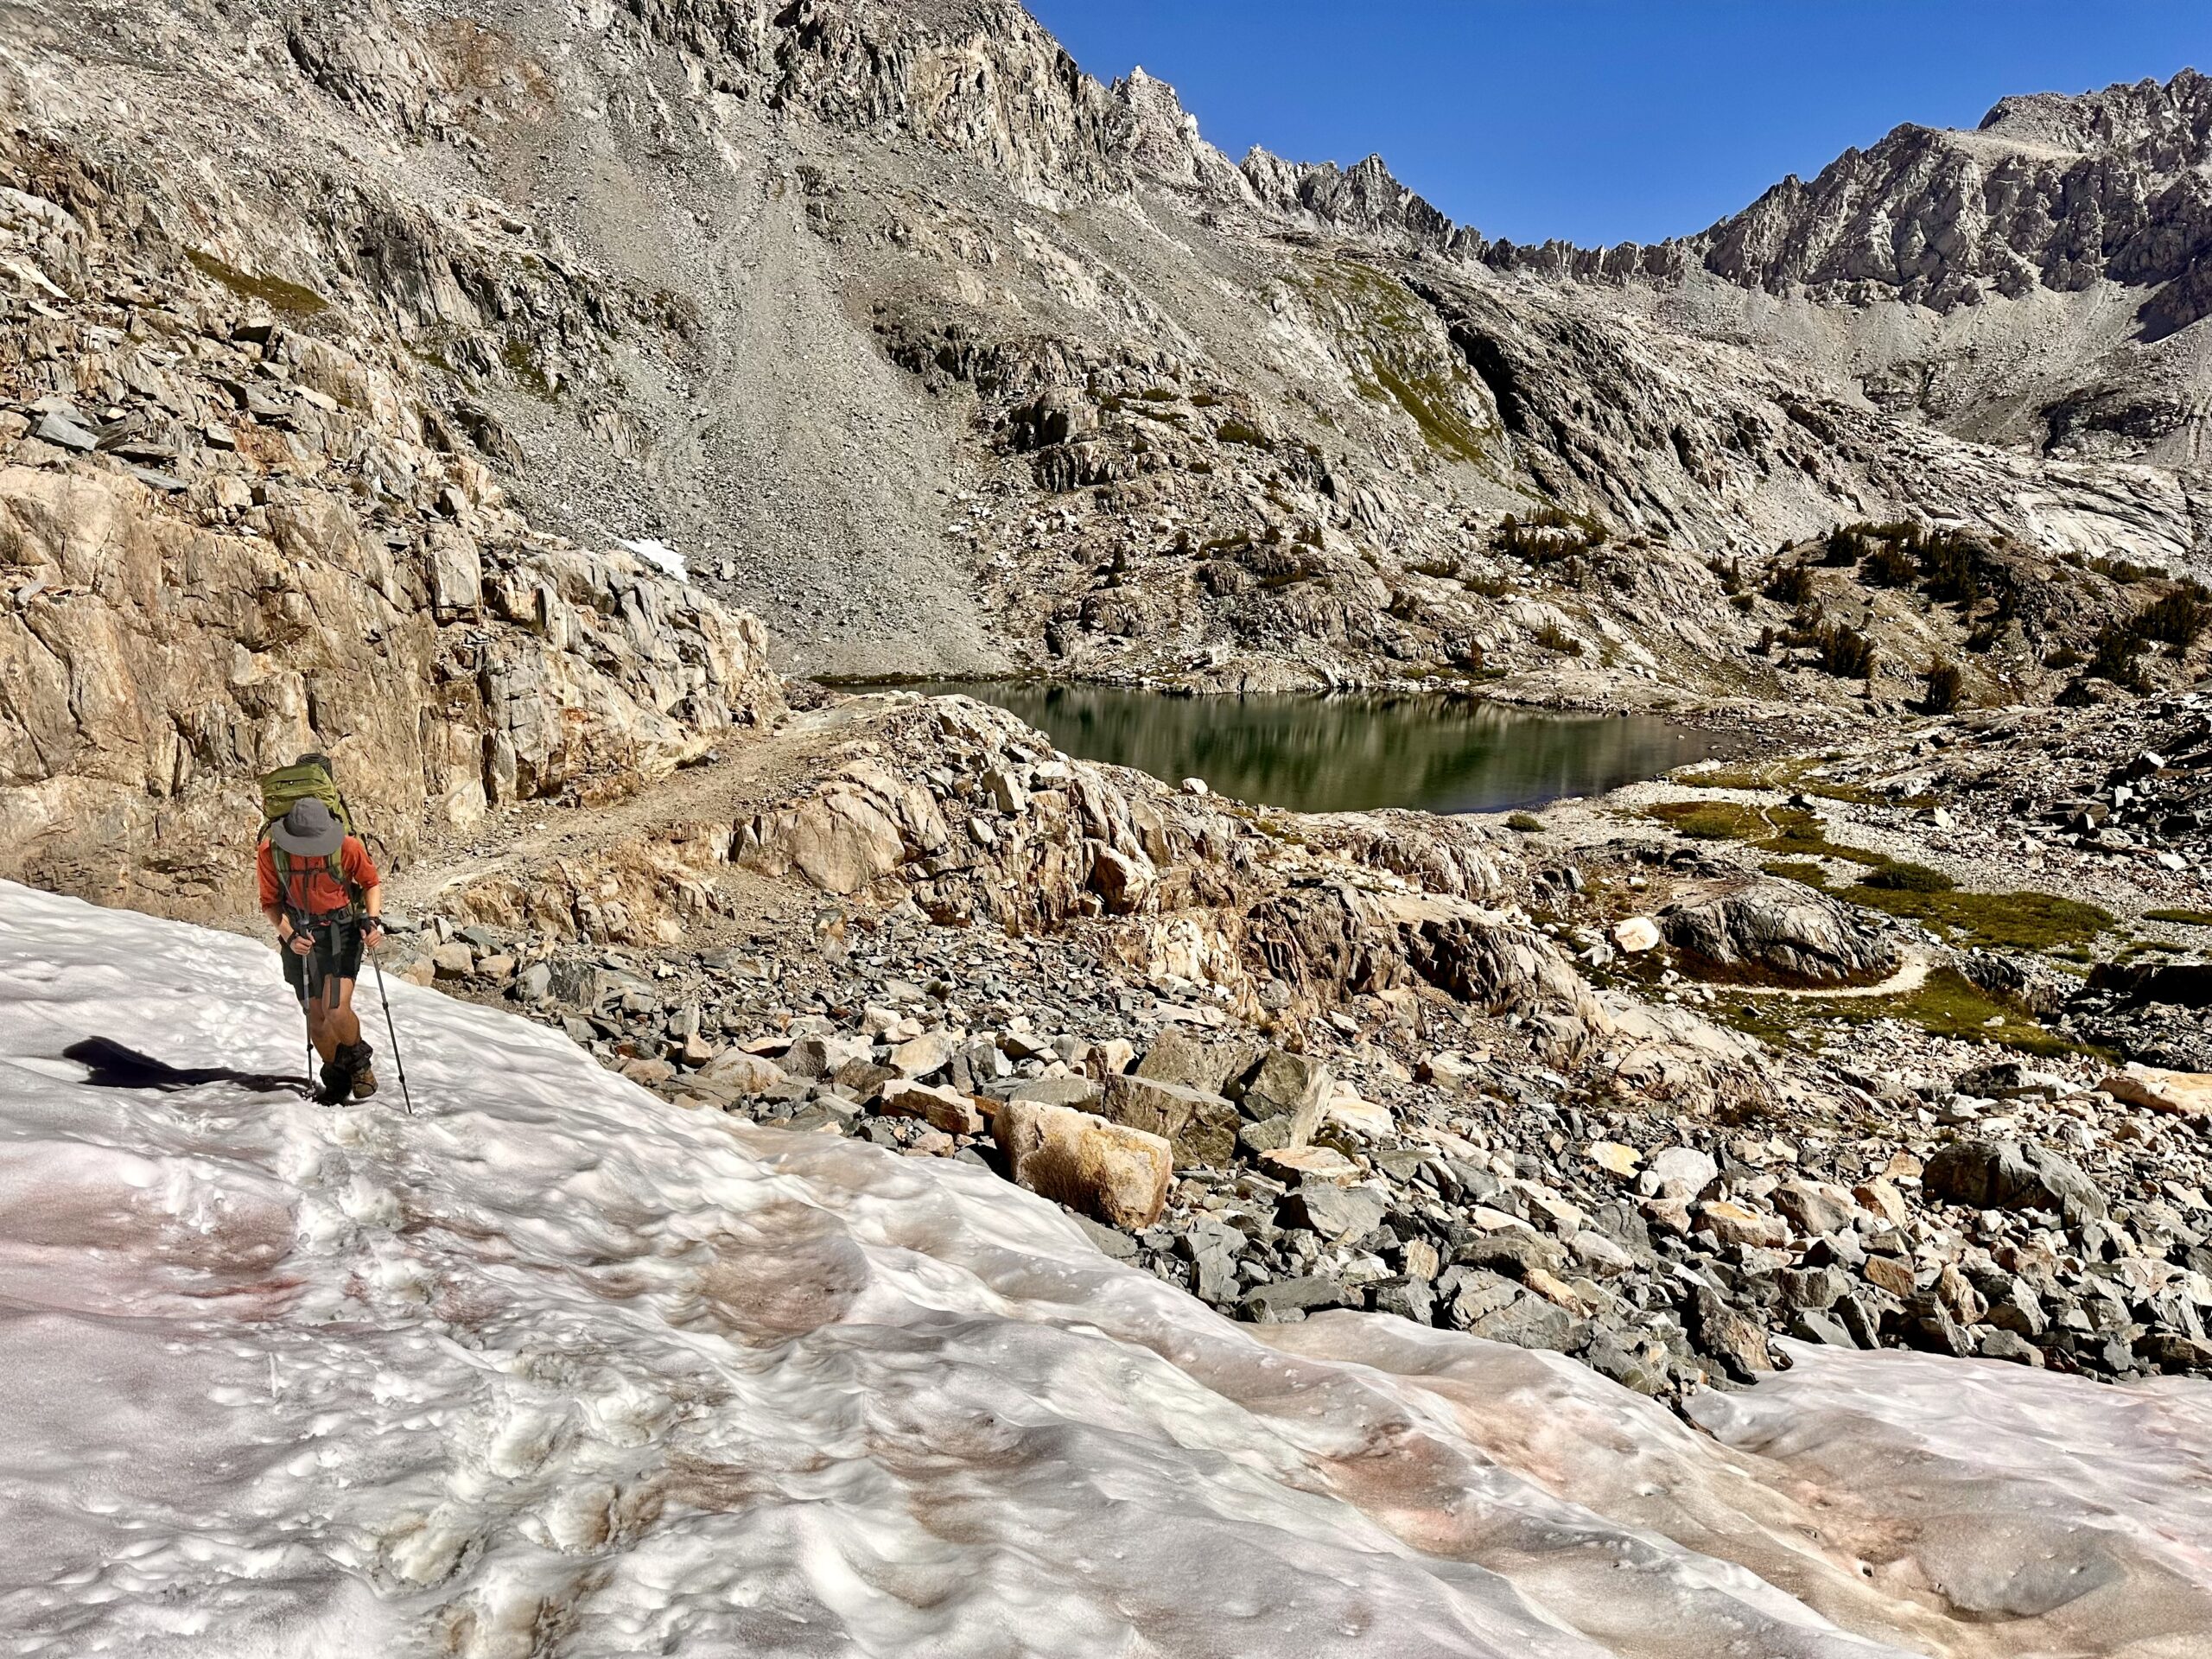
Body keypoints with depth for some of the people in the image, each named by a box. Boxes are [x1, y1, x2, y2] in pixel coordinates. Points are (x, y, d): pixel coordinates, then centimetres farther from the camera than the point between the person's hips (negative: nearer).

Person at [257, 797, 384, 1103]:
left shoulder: (348, 847, -17)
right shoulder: (270, 852, -13)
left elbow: (372, 882, 2)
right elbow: (270, 903, -1)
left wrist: (374, 919, -13)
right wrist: (289, 936, -17)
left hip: (341, 931, -2)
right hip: (299, 937, 3)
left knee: (336, 1011, -17)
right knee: (316, 1016, 8)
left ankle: (357, 1058, 14)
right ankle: (336, 1078, 28)